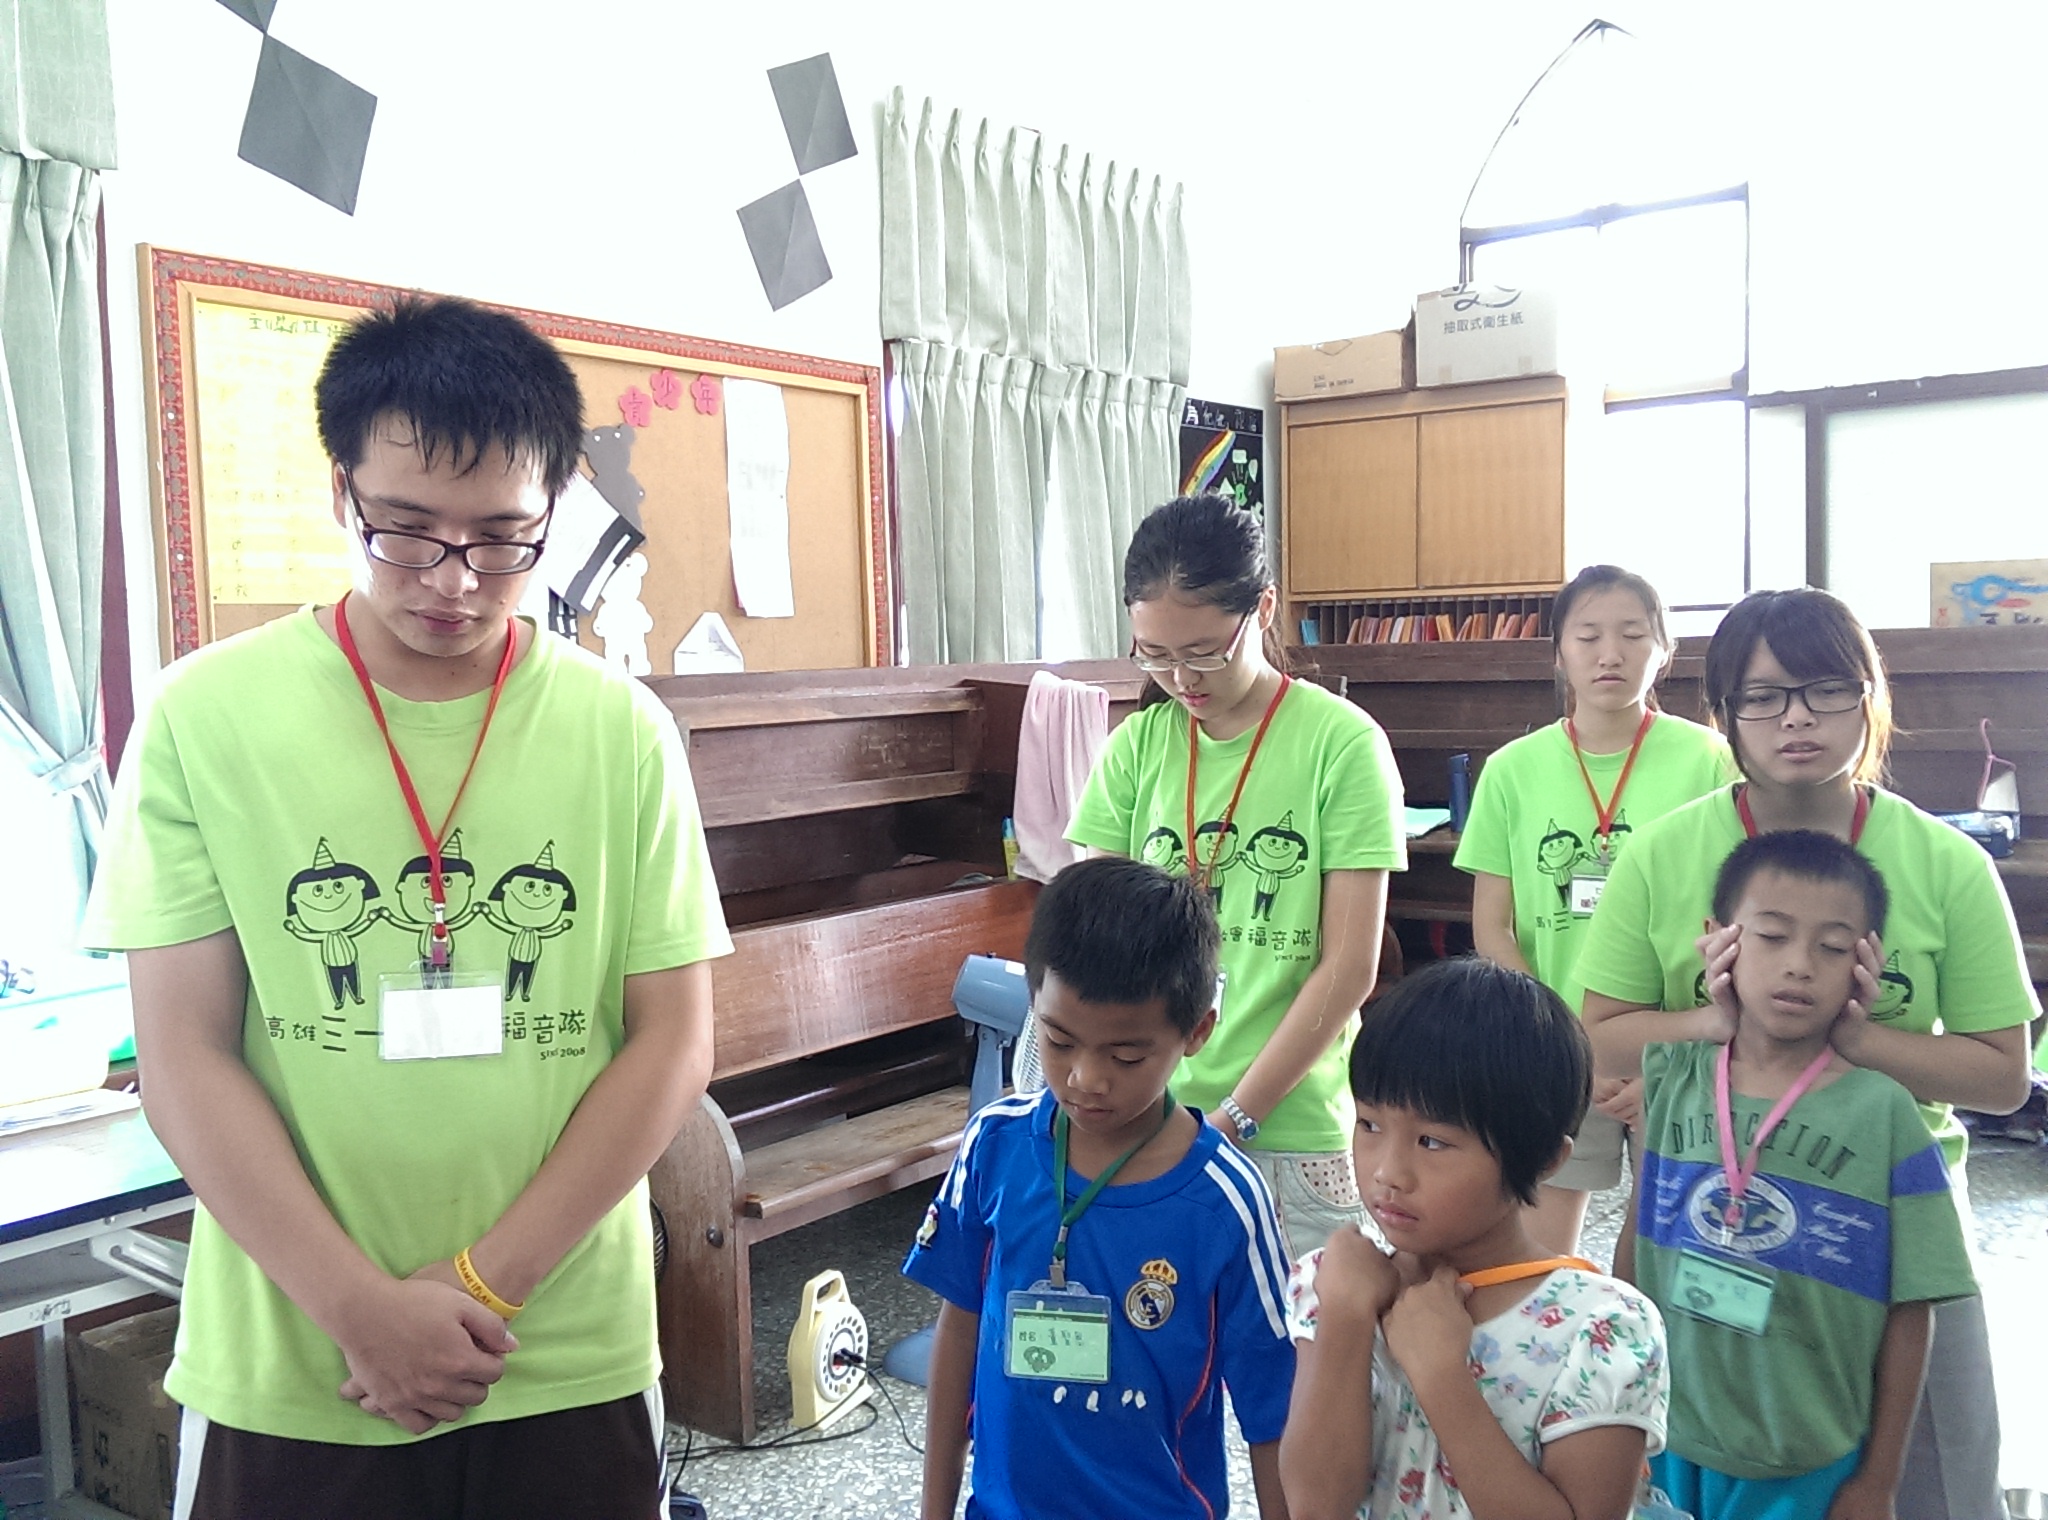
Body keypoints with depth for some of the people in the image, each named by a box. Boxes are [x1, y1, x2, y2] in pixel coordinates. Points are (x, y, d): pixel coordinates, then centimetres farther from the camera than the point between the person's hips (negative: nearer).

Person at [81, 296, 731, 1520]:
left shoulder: (625, 731, -6)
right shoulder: (207, 718, -6)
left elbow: (674, 1043, -4)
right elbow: (185, 1056, -5)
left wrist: (485, 1285, -10)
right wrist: (365, 1309, -11)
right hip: (289, 1377, 0)